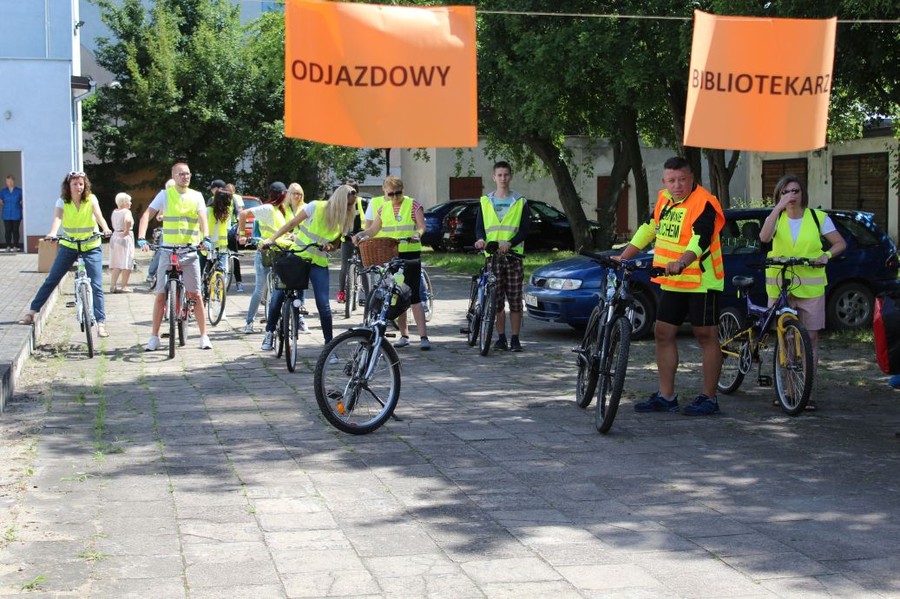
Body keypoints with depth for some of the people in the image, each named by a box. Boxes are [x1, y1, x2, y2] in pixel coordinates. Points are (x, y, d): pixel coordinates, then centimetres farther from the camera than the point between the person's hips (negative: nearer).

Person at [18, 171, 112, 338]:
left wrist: (105, 229, -48)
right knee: (51, 280, 4)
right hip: (68, 246, 2)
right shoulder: (62, 202, -7)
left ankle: (101, 323, -5)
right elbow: (57, 217, -25)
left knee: (96, 286, -8)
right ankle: (32, 313, 13)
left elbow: (98, 215, -27)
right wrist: (52, 233, -46)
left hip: (91, 247, -2)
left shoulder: (91, 199, -9)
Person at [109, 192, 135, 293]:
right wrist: (126, 231, -21)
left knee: (116, 265, 12)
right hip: (125, 238, -7)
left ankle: (112, 286, 8)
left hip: (115, 237, 7)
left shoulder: (114, 212, 10)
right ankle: (124, 287, -1)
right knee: (126, 264, -1)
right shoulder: (126, 212, -12)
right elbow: (127, 221, -33)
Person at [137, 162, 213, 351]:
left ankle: (204, 336, 7)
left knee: (196, 295, 0)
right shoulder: (165, 194, 2)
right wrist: (141, 238, -22)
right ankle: (154, 337, 8)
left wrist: (206, 238, -28)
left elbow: (202, 218, -8)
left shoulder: (196, 196, 5)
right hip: (167, 251, 0)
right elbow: (147, 215, -6)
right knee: (160, 295, 1)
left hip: (190, 251, 0)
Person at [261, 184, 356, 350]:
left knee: (323, 304, -9)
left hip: (319, 263, 2)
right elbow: (292, 224, -7)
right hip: (297, 256, -1)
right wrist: (271, 239, -14)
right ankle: (269, 332, 22)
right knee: (278, 294, -1)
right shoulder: (316, 207, -10)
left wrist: (329, 246, -17)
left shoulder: (344, 220, -1)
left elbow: (336, 243, 8)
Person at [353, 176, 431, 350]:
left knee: (413, 295, -11)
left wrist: (417, 234, -31)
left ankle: (423, 337, -12)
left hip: (410, 254, -5)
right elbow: (373, 229, 17)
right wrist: (360, 235, -2)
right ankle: (404, 335, 19)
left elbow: (422, 226, -9)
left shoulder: (413, 205, -1)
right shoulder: (383, 208, 12)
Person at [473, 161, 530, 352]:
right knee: (497, 301, 2)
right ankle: (501, 338, 11)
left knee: (515, 302, 0)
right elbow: (479, 226, 9)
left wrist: (509, 243, -19)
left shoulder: (520, 202, 6)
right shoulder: (485, 202, 11)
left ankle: (515, 339, 6)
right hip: (492, 257, 1)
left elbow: (525, 229, -1)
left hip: (514, 256, -1)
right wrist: (480, 239, -14)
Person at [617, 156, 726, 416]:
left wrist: (682, 262, -48)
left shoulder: (704, 204, -15)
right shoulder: (664, 199, 9)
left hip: (702, 282, -8)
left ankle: (709, 398, 7)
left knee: (706, 336, -1)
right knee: (664, 334, 8)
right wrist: (623, 257, 17)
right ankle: (666, 397, 16)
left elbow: (700, 240, -30)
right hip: (672, 283, 8)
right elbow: (648, 229, 22)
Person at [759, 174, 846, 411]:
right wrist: (778, 207, -20)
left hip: (810, 287, -1)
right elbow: (764, 237, -16)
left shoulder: (818, 218, 5)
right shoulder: (775, 218, 6)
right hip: (780, 286, 1)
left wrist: (826, 255, -11)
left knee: (811, 338, -2)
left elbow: (840, 243, 9)